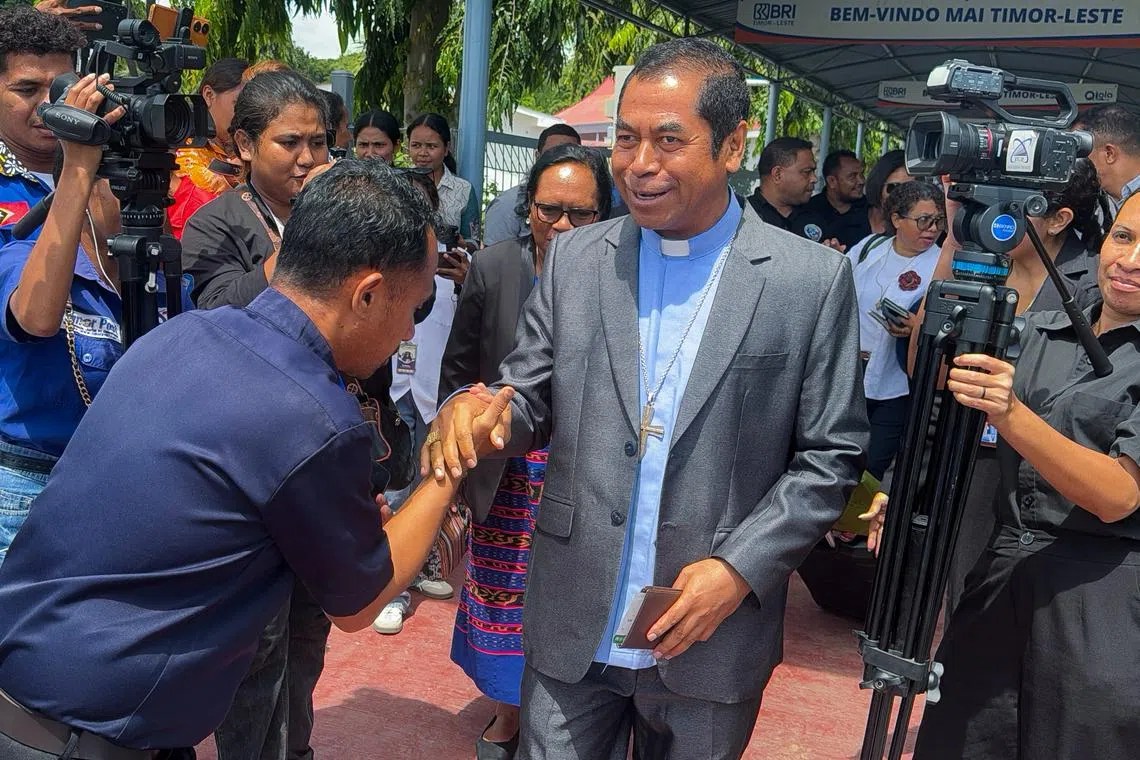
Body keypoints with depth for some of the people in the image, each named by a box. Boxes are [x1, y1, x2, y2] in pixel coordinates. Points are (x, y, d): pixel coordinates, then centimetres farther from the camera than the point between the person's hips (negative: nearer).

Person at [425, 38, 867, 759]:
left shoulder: (813, 279, -7)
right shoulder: (574, 258, 0)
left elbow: (830, 456, -3)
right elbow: (530, 404, 3)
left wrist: (740, 567, -13)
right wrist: (475, 409, -20)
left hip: (712, 639, -1)